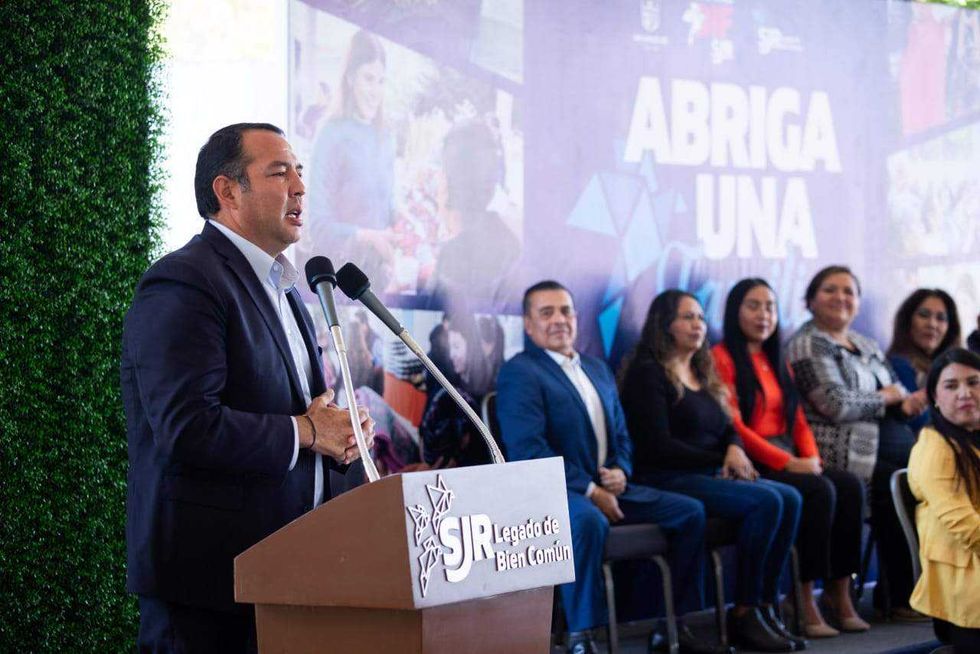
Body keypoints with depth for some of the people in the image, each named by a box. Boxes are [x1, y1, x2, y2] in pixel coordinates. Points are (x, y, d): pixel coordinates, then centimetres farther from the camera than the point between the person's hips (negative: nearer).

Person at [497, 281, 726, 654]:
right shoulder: (519, 373, -6)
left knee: (690, 512, 0)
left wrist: (620, 470, 0)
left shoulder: (598, 370, 21)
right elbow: (528, 449, -17)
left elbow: (620, 434, 25)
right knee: (589, 521, -40)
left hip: (606, 487, 8)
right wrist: (589, 490, -19)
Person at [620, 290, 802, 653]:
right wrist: (718, 461, -8)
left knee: (790, 499, -17)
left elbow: (727, 428, 19)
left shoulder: (703, 374, 22)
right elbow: (658, 446, -12)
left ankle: (765, 607, -16)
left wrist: (734, 450, -5)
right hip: (667, 480, -8)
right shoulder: (648, 373, -4)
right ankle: (744, 615, -20)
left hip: (711, 475, 8)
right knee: (765, 501, -27)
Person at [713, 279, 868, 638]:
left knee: (850, 486, -17)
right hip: (752, 466, -7)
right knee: (819, 492, -29)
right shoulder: (722, 359, -4)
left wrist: (812, 459, -2)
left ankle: (840, 595, -19)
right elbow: (733, 426, -13)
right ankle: (806, 601, -25)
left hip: (789, 462, 8)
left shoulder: (777, 362, 22)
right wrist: (788, 463, -16)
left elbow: (798, 420, 18)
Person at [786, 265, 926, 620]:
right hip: (847, 454, -8)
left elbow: (898, 396, 22)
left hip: (892, 446, 8)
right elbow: (837, 404, -14)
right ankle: (900, 598, -9)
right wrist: (888, 397, 0)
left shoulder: (866, 345, 24)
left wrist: (909, 402, -4)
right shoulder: (808, 345, -2)